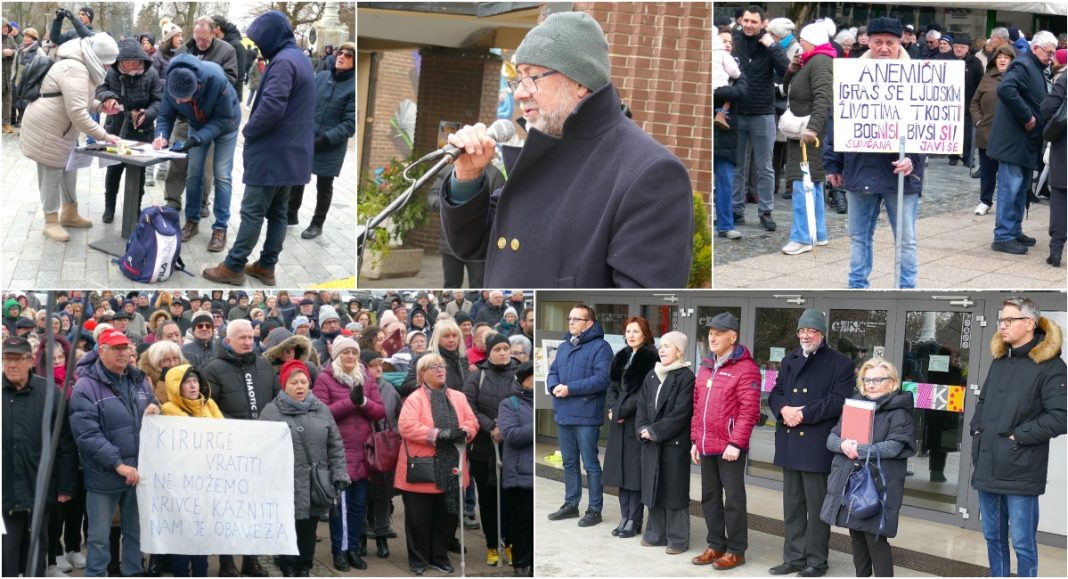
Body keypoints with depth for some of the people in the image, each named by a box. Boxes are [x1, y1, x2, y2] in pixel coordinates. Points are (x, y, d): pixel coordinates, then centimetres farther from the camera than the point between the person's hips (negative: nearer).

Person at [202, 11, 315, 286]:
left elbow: (272, 106, -27)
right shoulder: (300, 60, 15)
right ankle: (266, 266, 18)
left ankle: (233, 267, 1)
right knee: (278, 212, 12)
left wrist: (249, 130, -11)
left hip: (271, 155, -10)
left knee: (252, 212, -4)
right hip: (291, 154, 10)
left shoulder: (282, 61, -18)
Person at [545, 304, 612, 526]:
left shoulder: (600, 347, -9)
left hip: (586, 417, -8)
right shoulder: (563, 347, 17)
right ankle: (571, 504, 26)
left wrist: (570, 389, -20)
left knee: (591, 464, -2)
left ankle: (595, 510, 4)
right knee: (569, 463, 16)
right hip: (563, 415, 8)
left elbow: (602, 379, -19)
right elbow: (552, 373, 16)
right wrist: (554, 386, -8)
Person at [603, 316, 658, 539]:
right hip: (619, 421, 7)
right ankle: (625, 518, 17)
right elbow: (612, 385, 14)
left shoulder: (651, 357, -9)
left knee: (635, 471, -3)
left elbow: (645, 392, -15)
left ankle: (634, 521, 4)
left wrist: (622, 410, -13)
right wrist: (612, 407, -3)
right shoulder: (621, 357, 14)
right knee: (621, 470, 10)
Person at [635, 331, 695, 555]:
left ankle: (678, 539, 5)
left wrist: (655, 431, -16)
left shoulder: (686, 377, -8)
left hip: (674, 443, -6)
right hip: (651, 443, 6)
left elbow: (680, 413, -14)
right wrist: (643, 429, -7)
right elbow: (642, 405, 11)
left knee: (673, 491, -2)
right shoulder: (652, 376, 12)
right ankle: (656, 534, 19)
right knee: (653, 488, 10)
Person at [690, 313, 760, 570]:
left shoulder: (745, 369, -11)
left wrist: (736, 443, -19)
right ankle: (715, 546, 24)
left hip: (730, 449, -8)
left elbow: (749, 411, -16)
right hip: (706, 447, 8)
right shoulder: (705, 367, 14)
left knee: (733, 500, 0)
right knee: (710, 498, 14)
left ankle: (736, 551, 8)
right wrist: (696, 440, 14)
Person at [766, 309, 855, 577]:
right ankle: (794, 557, 19)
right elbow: (775, 394, 14)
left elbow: (838, 401, -12)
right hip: (790, 442, 6)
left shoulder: (839, 364, -2)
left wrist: (804, 414, -17)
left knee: (817, 505, -1)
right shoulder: (789, 361, 18)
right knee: (792, 505, 11)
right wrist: (783, 409, -9)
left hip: (817, 444, -6)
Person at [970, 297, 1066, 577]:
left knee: (1022, 542, 0)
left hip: (1020, 470, -7)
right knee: (993, 537, 16)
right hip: (987, 466, 7)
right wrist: (976, 429, 8)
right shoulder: (999, 360, 14)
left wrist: (1018, 435, -15)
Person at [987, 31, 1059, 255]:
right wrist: (1026, 117, -25)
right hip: (1013, 141, -10)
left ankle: (1014, 231, 25)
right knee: (1011, 187, -9)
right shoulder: (1023, 65, -14)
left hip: (1026, 142, 10)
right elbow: (1005, 89, -31)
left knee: (1021, 188, 16)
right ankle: (1003, 237, -7)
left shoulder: (1036, 68, 18)